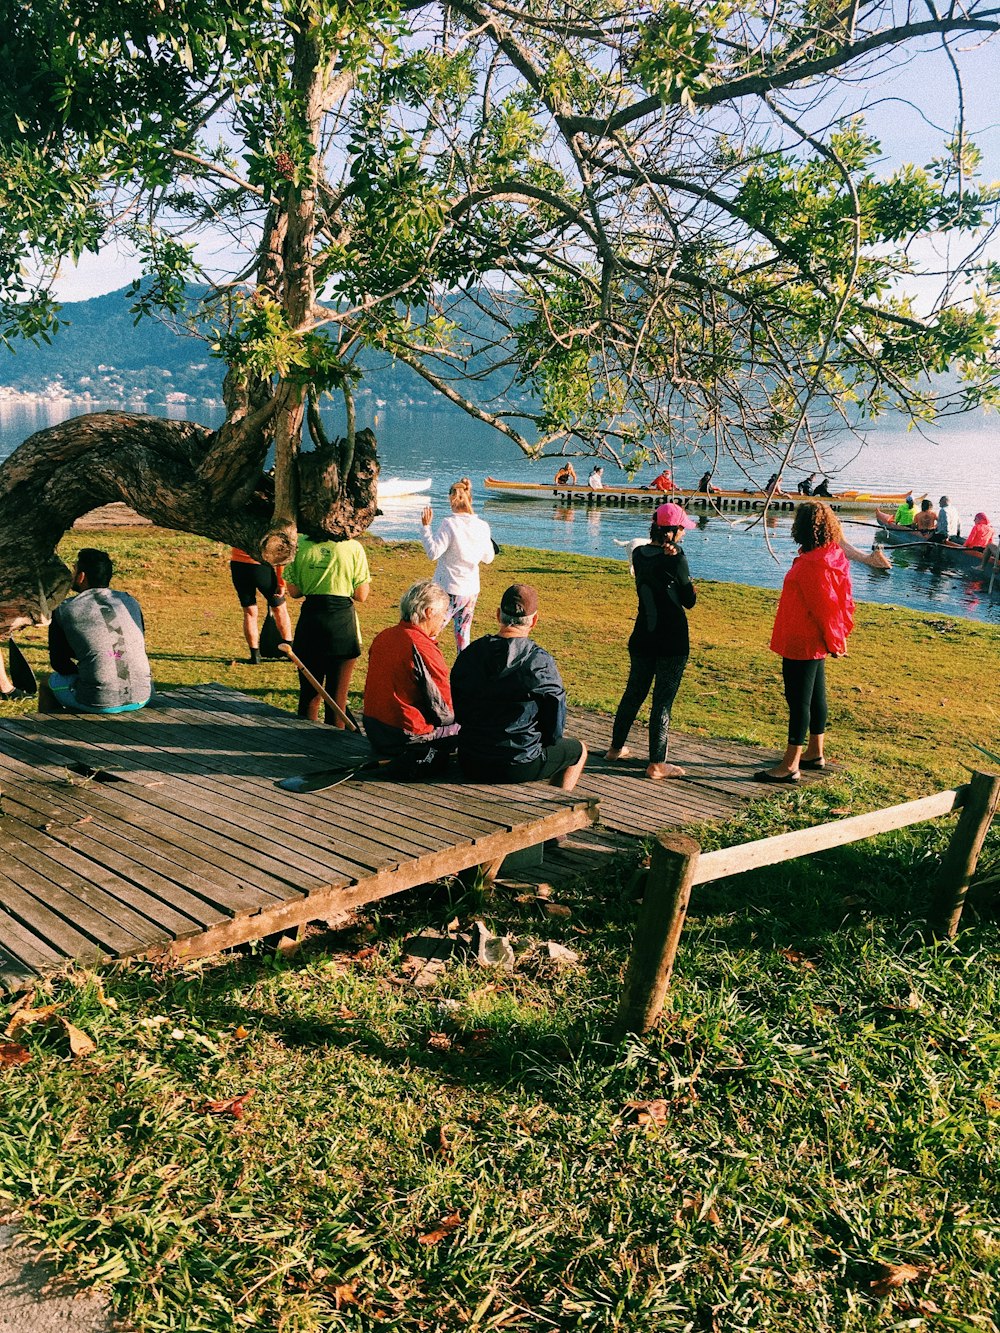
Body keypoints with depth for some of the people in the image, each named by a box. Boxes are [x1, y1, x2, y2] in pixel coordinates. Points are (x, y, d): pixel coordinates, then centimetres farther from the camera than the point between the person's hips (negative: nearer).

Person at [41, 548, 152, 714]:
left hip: (99, 702, -4)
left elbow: (58, 662, 10)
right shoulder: (130, 602, 12)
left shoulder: (64, 610, 2)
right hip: (141, 698, 4)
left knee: (49, 683, 25)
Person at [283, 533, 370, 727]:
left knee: (309, 695, 15)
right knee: (337, 696, 8)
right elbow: (361, 596, -5)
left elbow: (294, 591, 4)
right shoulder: (353, 547, -8)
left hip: (310, 619, 2)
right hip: (342, 621, -2)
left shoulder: (299, 545, -2)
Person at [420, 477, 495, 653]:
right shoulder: (483, 526, 1)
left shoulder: (450, 524, -15)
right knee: (463, 637, 17)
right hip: (472, 590, 6)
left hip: (450, 590, -6)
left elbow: (433, 552, -18)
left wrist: (425, 527, -11)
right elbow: (488, 559, 11)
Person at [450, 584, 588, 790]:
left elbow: (459, 714, 7)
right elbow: (555, 728, -9)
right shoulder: (541, 662, -17)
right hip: (518, 767, -4)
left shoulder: (468, 655, -4)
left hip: (470, 765, 5)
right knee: (578, 749, 22)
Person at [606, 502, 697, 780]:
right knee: (663, 700, 0)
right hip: (672, 641, -6)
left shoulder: (639, 554, 1)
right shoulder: (676, 559, -16)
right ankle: (656, 764, 5)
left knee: (634, 692, 20)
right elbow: (689, 601, -6)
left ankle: (616, 748, 32)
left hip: (642, 637, 6)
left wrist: (668, 554, -2)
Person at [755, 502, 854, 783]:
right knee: (815, 696, 18)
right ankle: (815, 753, 31)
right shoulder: (833, 556, 8)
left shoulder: (812, 564, -23)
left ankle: (790, 766, 1)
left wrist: (835, 642, -9)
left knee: (798, 700, -5)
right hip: (814, 642, 10)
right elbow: (843, 601, 12)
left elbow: (825, 606, -20)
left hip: (801, 643, -10)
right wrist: (836, 639, 14)